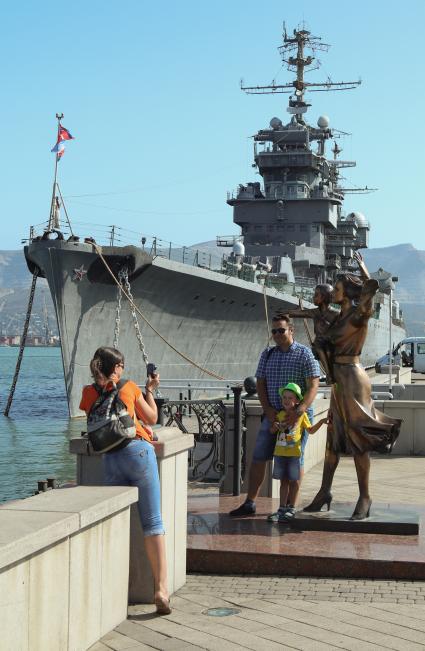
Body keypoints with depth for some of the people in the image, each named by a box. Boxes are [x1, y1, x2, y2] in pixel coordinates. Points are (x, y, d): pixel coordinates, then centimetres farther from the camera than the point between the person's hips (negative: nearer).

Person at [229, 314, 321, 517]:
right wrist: (268, 410, -7)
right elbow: (260, 384, 9)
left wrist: (299, 411, -24)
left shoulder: (304, 354, -5)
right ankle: (249, 503, 9)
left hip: (297, 416, -4)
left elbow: (313, 386, -11)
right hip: (273, 414, 4)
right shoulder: (267, 355, 10)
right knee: (258, 457, 2)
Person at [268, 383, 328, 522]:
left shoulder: (301, 415, 0)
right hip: (279, 453, 3)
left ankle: (291, 509, 13)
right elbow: (272, 431, 15)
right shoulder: (280, 414, 8)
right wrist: (275, 427, -8)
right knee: (283, 481, 10)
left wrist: (321, 421, -1)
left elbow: (310, 430, 12)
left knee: (294, 481, 3)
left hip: (294, 453, -3)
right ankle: (282, 509, 15)